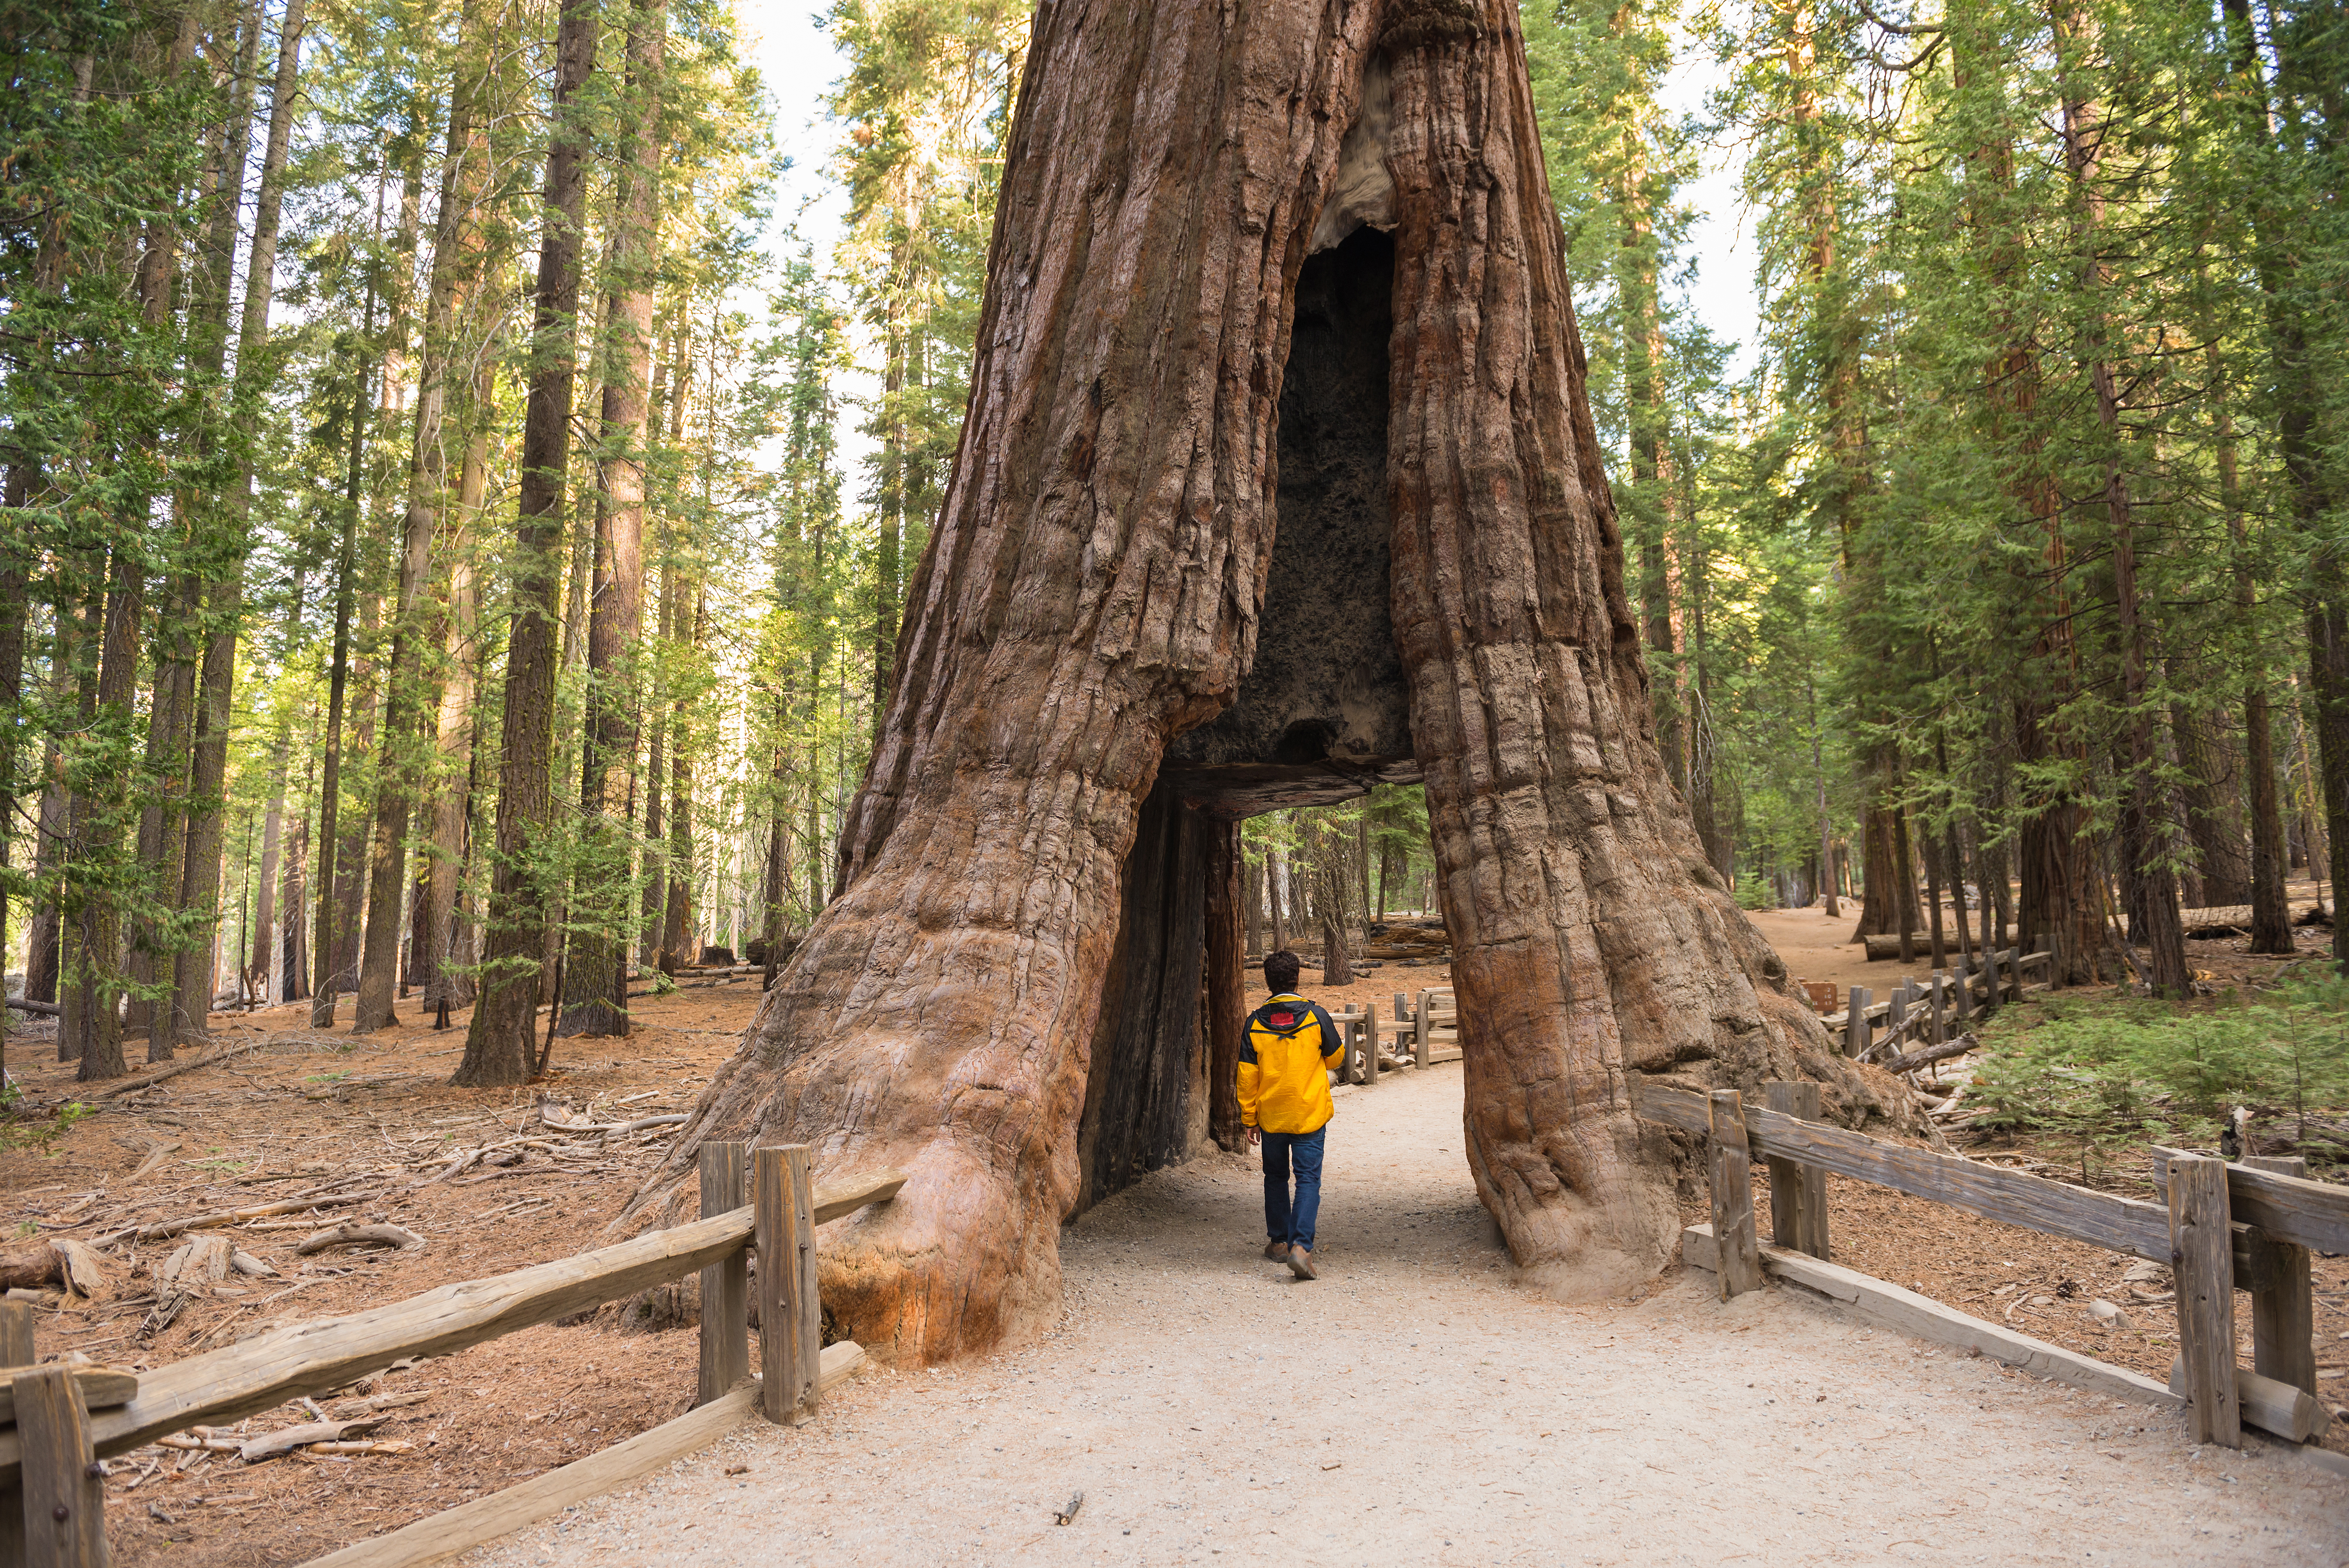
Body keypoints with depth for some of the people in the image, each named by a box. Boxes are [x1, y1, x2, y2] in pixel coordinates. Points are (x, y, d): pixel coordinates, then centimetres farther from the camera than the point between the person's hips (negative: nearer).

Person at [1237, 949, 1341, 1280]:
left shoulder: (1255, 1023, -6)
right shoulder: (1316, 1016, -9)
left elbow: (1247, 1077, -2)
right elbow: (1334, 1058, 5)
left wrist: (1250, 1119, 7)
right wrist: (1340, 1041, 27)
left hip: (1271, 1116, 2)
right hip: (1310, 1115, -2)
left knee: (1276, 1178, 18)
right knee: (1308, 1179, 0)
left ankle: (1279, 1242, 26)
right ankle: (1301, 1245, -15)